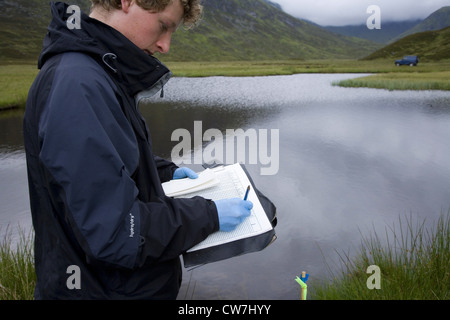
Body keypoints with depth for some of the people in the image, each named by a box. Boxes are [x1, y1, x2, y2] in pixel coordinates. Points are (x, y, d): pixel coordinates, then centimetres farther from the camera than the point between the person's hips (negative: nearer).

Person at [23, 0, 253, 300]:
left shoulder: (100, 73, 4)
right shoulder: (78, 85, -28)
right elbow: (114, 232, -29)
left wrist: (165, 171, 11)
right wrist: (210, 215, -19)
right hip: (104, 288, -9)